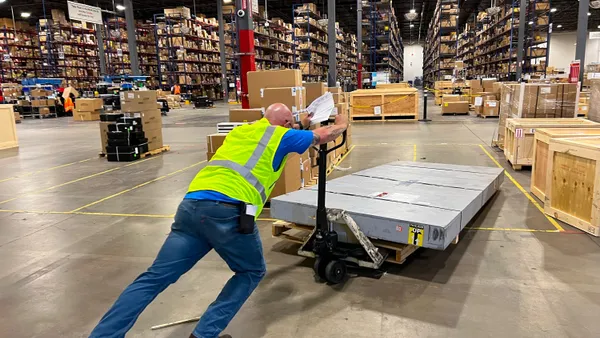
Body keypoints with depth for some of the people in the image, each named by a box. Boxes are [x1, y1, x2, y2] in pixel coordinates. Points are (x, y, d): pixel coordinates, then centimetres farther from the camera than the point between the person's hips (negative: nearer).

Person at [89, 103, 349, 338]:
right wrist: (342, 123, 49)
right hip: (227, 211, -6)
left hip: (191, 205, 6)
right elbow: (327, 134, 26)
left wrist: (301, 127, 60)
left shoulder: (239, 131, 30)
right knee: (252, 272, 19)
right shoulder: (282, 135, 13)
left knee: (154, 278, 10)